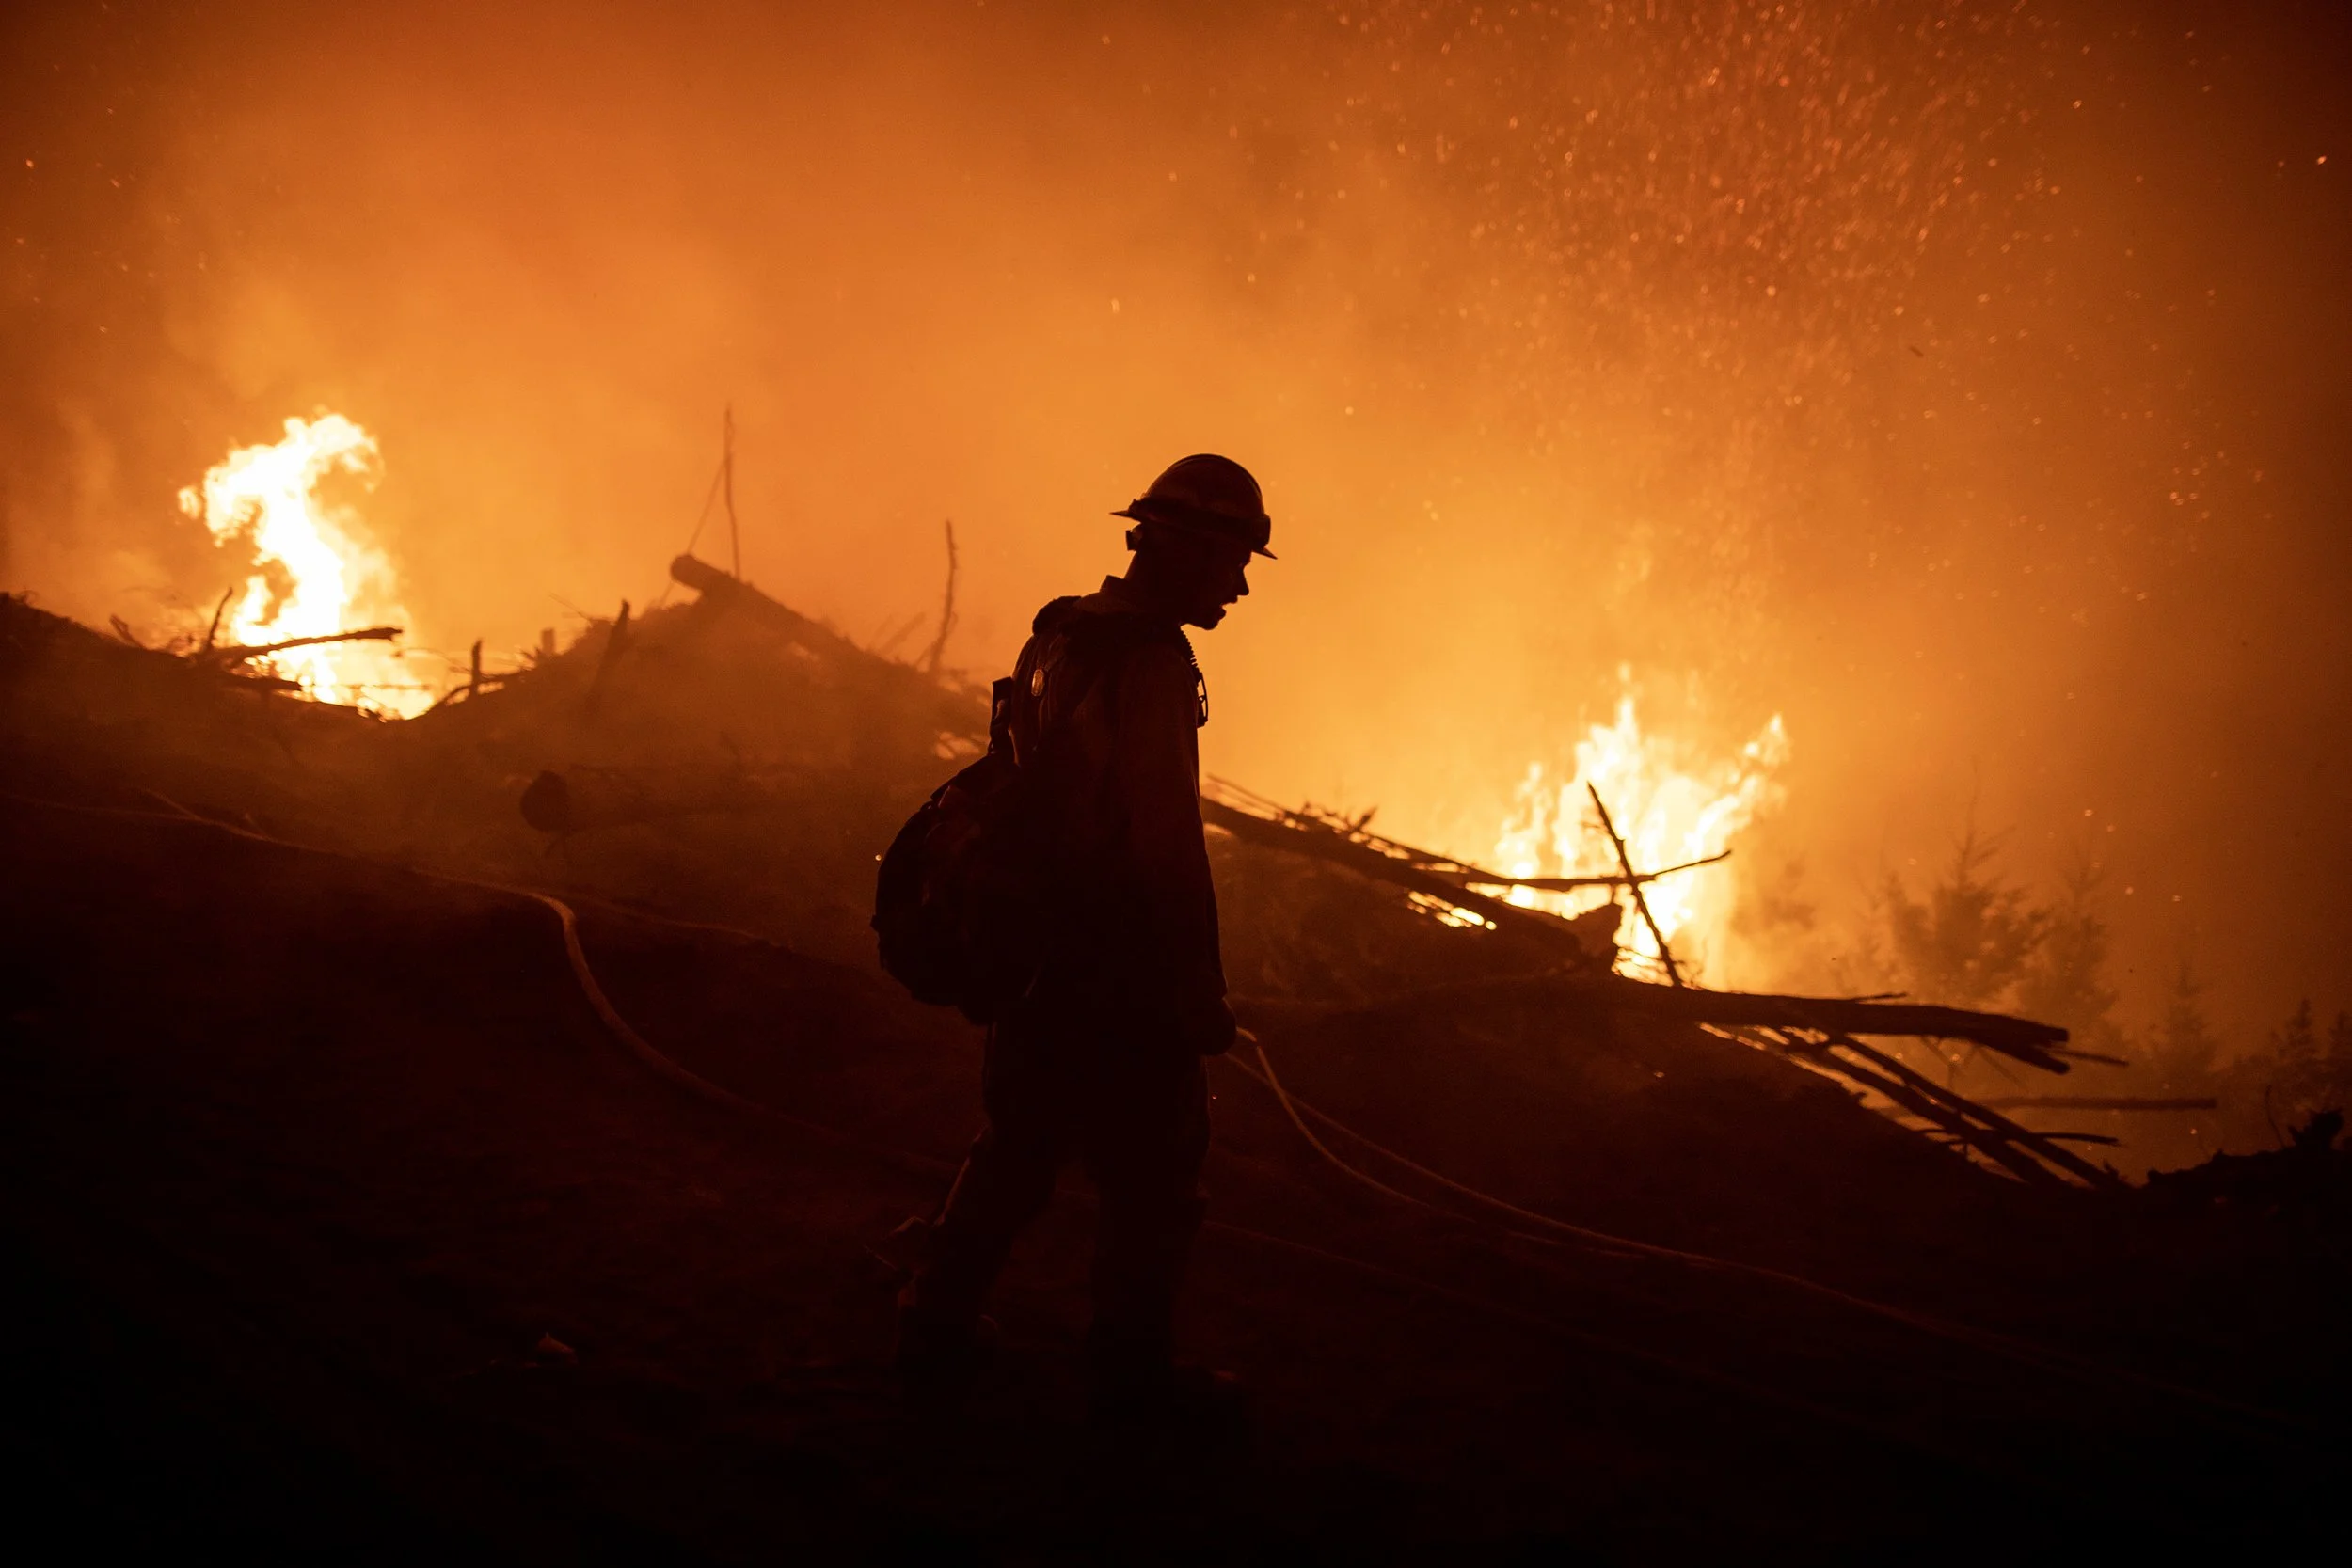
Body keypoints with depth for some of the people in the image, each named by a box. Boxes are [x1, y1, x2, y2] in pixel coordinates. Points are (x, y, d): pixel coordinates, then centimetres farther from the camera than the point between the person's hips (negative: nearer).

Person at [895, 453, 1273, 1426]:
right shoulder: (1150, 663, -21)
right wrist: (1200, 989, -17)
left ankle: (938, 1338, 25)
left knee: (1021, 1144, 20)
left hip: (1041, 947, 9)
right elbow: (1168, 842, -23)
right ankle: (1131, 1373, 15)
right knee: (1152, 1171, 6)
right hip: (1123, 969, -9)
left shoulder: (1064, 637, 8)